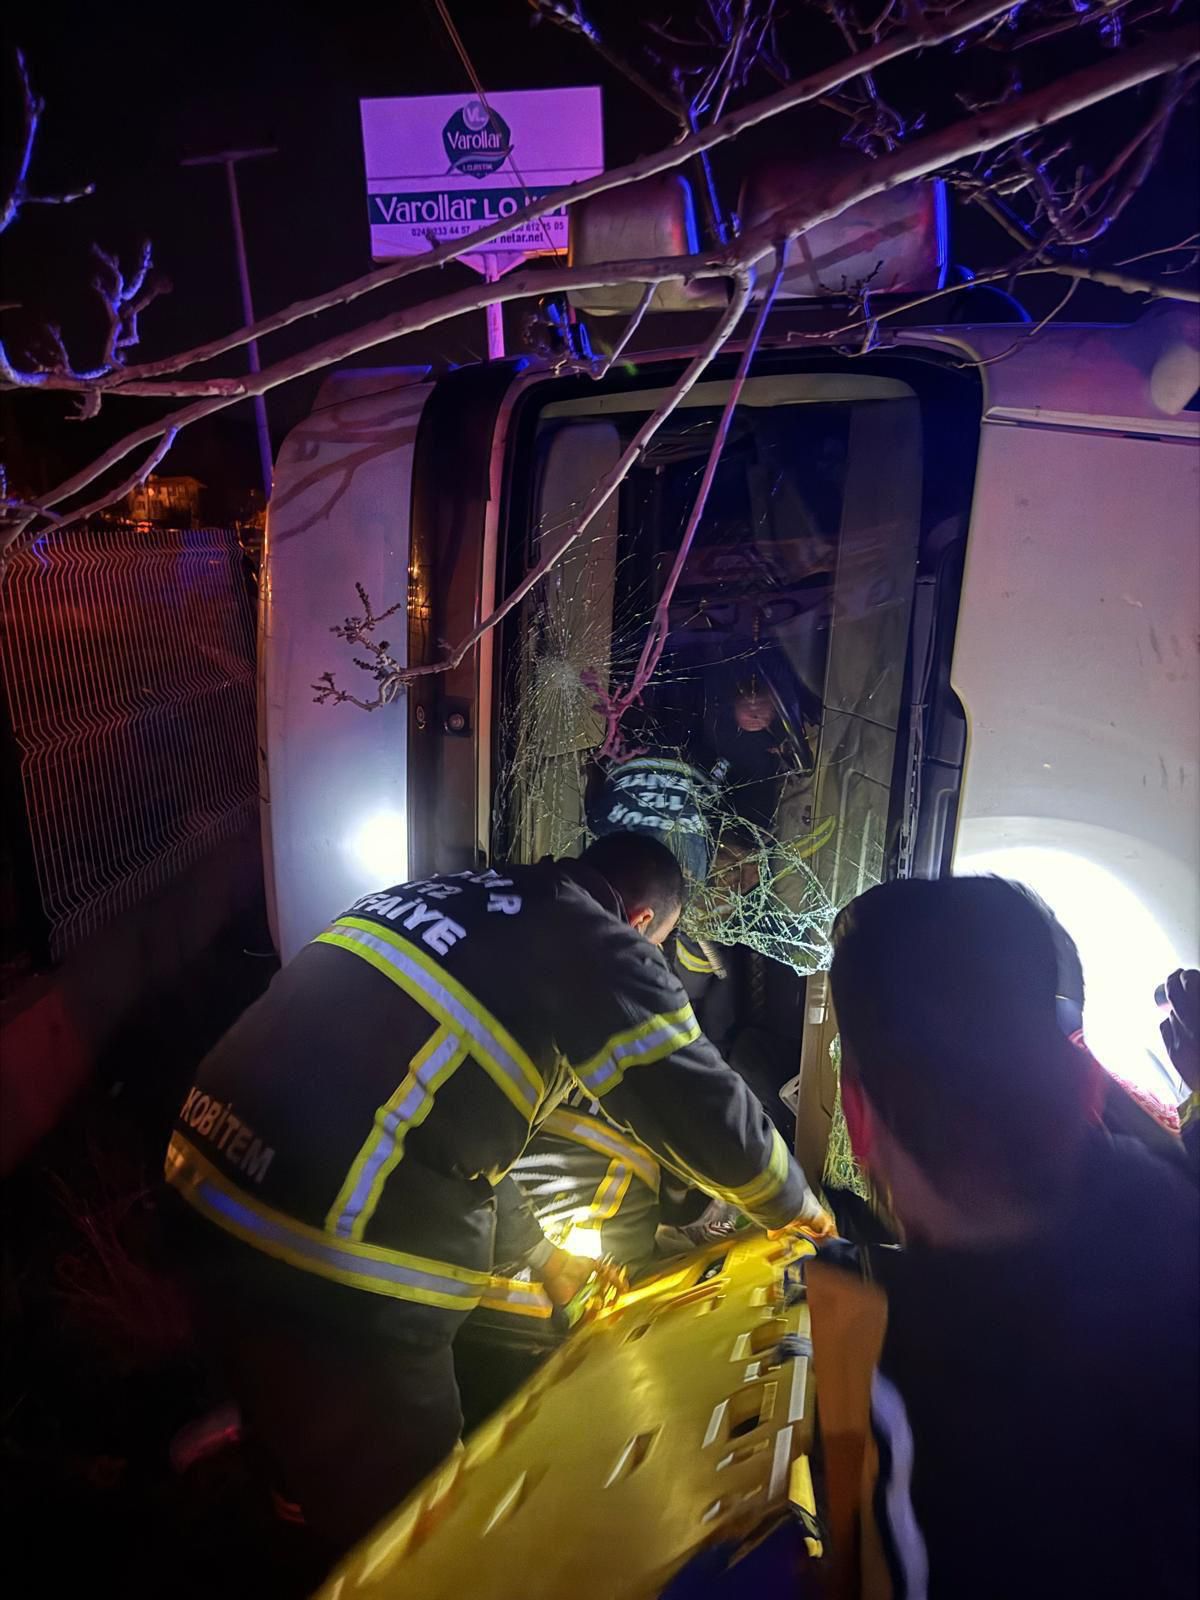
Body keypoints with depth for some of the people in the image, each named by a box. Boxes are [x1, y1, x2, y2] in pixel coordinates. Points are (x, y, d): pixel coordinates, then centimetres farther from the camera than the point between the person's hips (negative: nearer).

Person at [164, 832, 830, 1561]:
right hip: (335, 1262, -8)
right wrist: (798, 1207, 22)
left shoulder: (443, 899, 17)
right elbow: (711, 1116, -1)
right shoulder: (602, 947, -5)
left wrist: (541, 1252, 32)